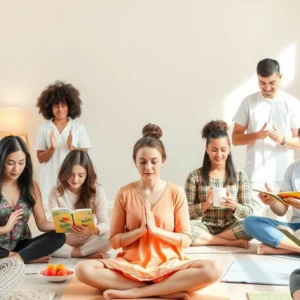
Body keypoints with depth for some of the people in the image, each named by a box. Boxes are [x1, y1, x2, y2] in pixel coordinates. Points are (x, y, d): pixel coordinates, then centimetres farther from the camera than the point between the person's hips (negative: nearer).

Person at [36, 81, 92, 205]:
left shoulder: (79, 127, 1)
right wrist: (52, 149, -16)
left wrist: (71, 148, -17)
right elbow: (40, 158, 2)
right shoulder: (44, 128, 2)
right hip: (50, 179, 0)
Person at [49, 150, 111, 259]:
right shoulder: (56, 192, -5)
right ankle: (88, 254, -20)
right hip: (65, 241, 1)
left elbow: (105, 224, -14)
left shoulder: (97, 190, -8)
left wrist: (92, 230, -37)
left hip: (87, 240, -1)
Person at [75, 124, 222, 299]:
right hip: (130, 265, 1)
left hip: (168, 265, 0)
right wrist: (140, 230, -17)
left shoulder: (176, 193, -2)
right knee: (83, 270, -26)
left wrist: (155, 230, -17)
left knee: (212, 271, -28)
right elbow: (114, 241, 1)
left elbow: (186, 240, -2)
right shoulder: (125, 193, 0)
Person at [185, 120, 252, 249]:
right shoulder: (194, 176, 0)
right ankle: (234, 242, -21)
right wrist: (205, 205, -20)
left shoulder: (240, 176, 5)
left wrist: (234, 205, -18)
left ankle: (206, 239, -17)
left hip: (230, 228, 1)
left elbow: (248, 212, 3)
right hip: (205, 228, -1)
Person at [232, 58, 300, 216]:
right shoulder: (249, 102, 2)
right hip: (255, 175, 0)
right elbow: (235, 138, 4)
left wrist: (283, 139, -16)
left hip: (283, 175, 1)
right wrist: (256, 135, -15)